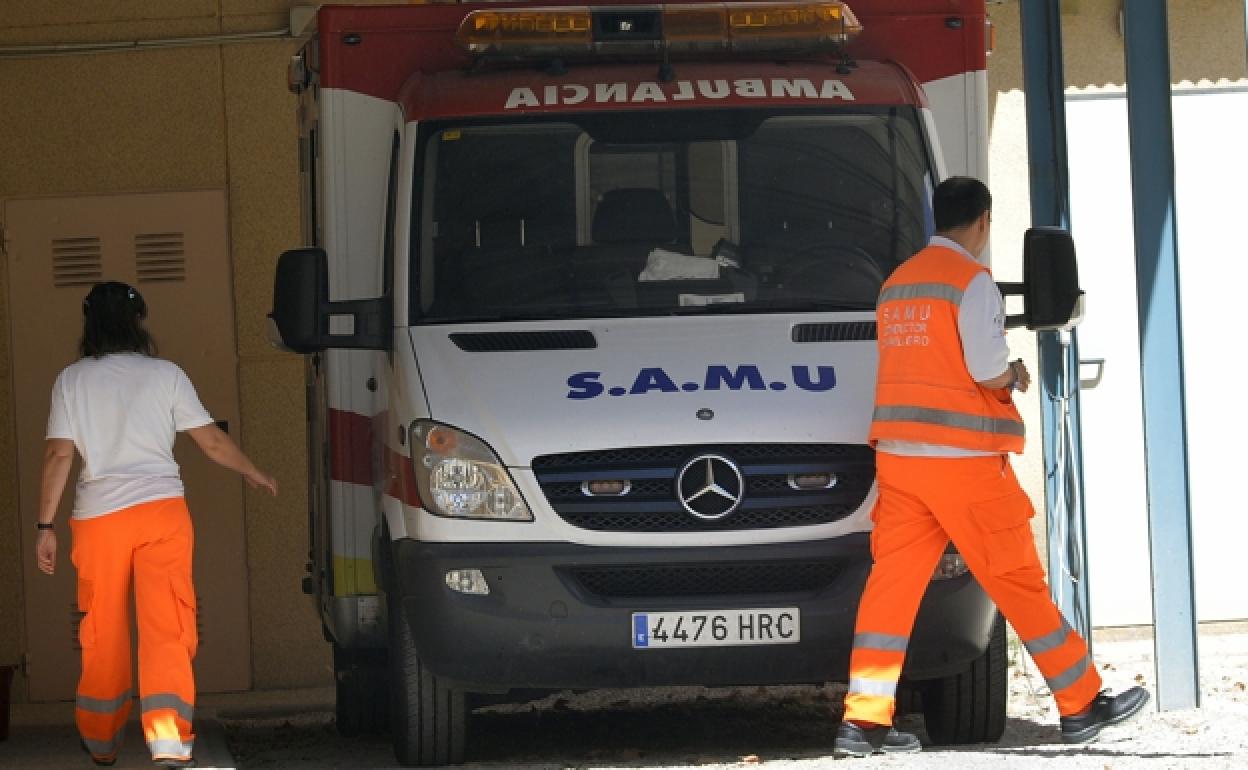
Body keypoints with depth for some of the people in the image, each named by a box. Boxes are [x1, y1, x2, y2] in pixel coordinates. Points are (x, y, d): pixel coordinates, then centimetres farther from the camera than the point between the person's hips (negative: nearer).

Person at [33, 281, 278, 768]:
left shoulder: (72, 380, 4)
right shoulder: (165, 375, 3)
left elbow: (58, 455, -2)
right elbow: (212, 442, 7)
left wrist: (46, 525, 3)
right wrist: (255, 474, 24)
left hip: (98, 517, 1)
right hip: (160, 508, -1)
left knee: (103, 635, 12)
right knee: (166, 626, -6)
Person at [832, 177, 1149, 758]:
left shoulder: (897, 282, 16)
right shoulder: (971, 280, -9)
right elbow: (988, 371, -16)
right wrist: (1016, 375, 5)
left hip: (898, 453, 7)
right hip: (962, 456, -7)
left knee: (892, 581, 2)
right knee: (1017, 581, 1)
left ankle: (863, 721, -5)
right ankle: (1081, 705, 11)